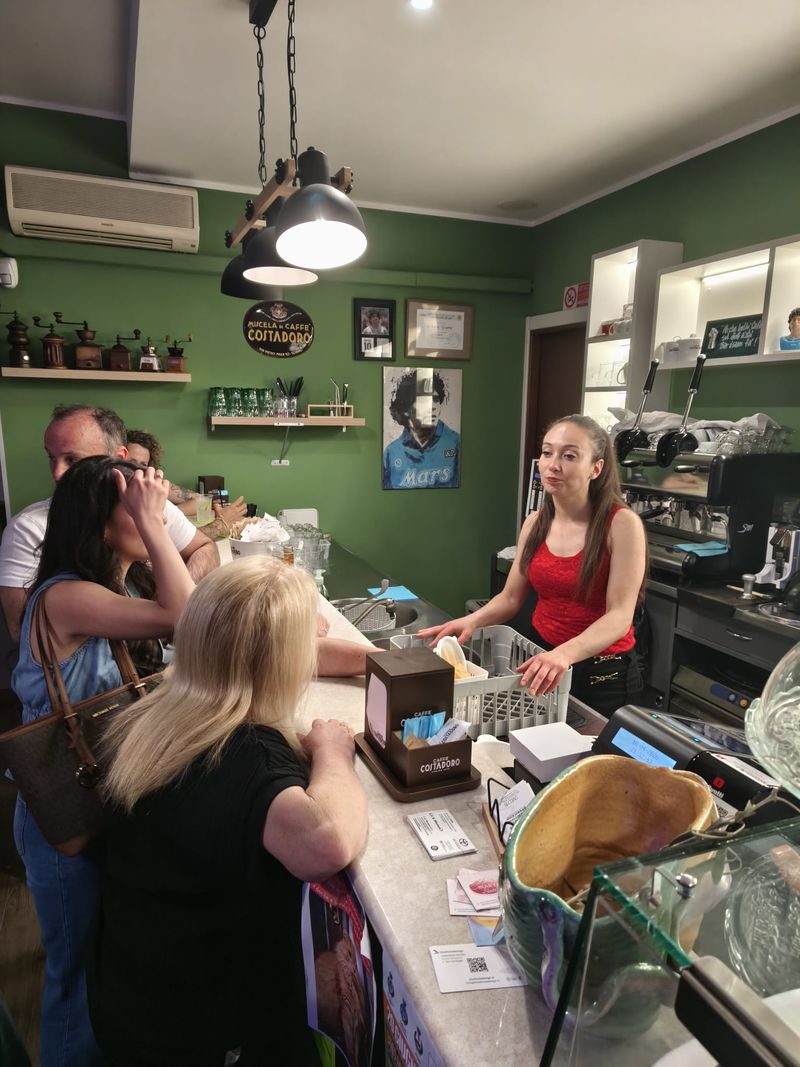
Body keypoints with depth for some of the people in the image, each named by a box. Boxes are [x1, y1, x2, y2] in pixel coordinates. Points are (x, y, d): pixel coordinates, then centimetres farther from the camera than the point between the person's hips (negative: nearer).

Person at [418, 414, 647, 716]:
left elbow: (619, 616, -23)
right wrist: (472, 621, -17)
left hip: (604, 673, -5)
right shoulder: (535, 522, -1)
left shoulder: (622, 524, -18)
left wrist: (565, 653, -39)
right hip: (541, 661, 5)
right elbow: (510, 598, 3)